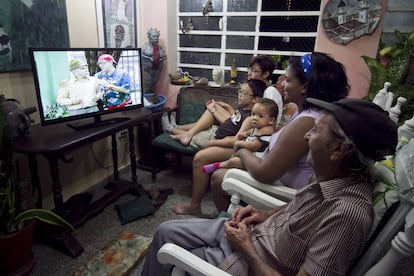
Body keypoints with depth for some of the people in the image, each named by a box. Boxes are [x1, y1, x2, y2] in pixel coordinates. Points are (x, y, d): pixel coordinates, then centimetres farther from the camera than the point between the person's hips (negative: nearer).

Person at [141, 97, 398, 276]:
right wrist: (267, 215, 1)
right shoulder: (333, 175, -7)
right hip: (254, 231, 7)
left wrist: (246, 248, -18)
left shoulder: (348, 213, -33)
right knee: (167, 231, 11)